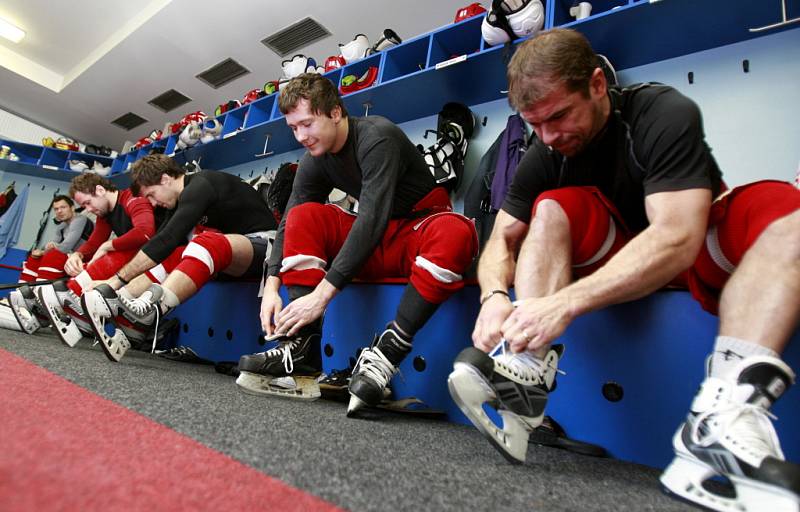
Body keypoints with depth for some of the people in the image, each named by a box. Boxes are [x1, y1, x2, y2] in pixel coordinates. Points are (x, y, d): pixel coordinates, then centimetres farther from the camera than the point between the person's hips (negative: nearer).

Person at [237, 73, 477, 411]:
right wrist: (271, 287, -18)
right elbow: (288, 225, -3)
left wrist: (322, 294, -33)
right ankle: (303, 348, -23)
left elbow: (372, 219, -31)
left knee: (455, 232, -38)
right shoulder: (315, 161, 0)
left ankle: (387, 351, -34)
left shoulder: (377, 137, -20)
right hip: (376, 246, 6)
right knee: (303, 216, -14)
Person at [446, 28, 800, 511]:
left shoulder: (664, 112, -20)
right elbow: (502, 239, -12)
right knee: (552, 208, -19)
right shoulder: (544, 156, -7)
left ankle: (724, 420, -45)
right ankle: (528, 370, -40)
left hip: (701, 256, -2)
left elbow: (677, 237, -33)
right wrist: (495, 296, -34)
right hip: (618, 262, 3)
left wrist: (564, 303, -44)